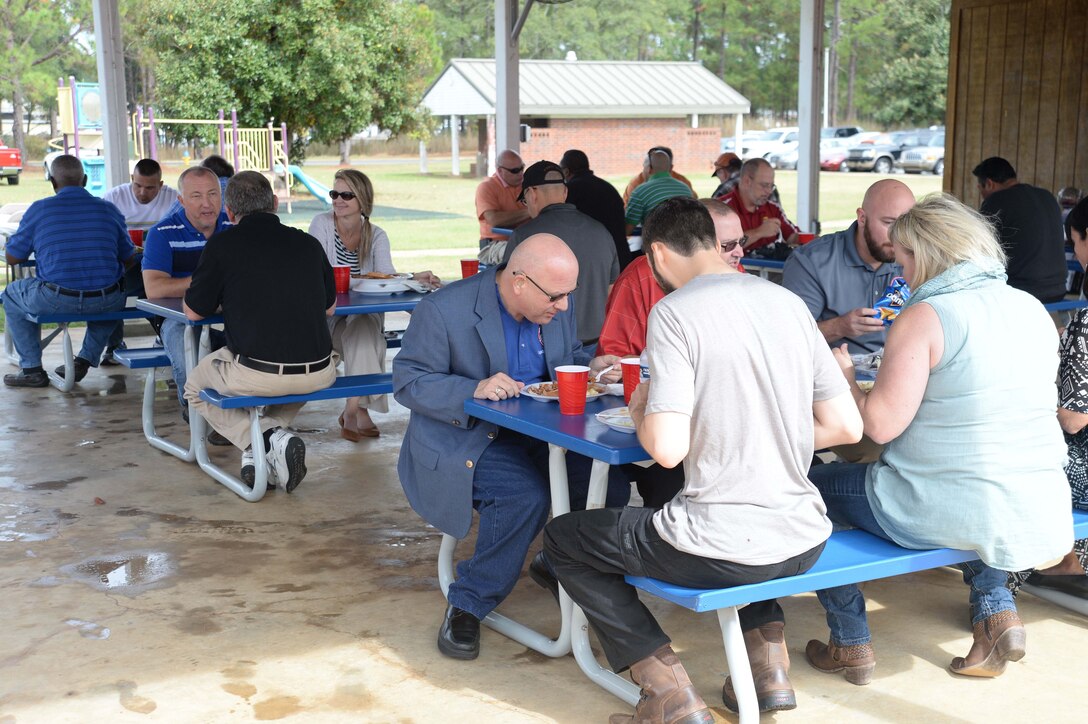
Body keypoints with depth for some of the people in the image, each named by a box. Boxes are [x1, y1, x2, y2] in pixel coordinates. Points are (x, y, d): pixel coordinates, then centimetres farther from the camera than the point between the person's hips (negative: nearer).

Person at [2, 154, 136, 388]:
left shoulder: (39, 209, -1)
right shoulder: (109, 210, 5)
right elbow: (129, 259, 13)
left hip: (56, 300, -2)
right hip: (105, 302, 2)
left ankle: (32, 369, 25)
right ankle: (85, 360, 29)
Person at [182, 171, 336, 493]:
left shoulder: (222, 244, -2)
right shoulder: (309, 243, 8)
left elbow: (193, 312, 7)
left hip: (257, 375, -4)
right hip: (319, 374, 4)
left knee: (195, 388, 27)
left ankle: (266, 439, 4)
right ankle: (263, 441, 19)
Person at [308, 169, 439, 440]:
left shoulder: (376, 236, 6)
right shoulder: (322, 224, -2)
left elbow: (387, 276, -9)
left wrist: (413, 278, -31)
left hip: (365, 318, 2)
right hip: (327, 318, -2)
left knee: (363, 327, -31)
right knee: (360, 328, -31)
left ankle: (353, 409, -25)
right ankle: (359, 410, -25)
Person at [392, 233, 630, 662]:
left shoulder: (557, 309, 3)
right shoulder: (444, 310, -16)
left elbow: (568, 357, 19)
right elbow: (407, 382, -15)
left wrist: (590, 368, -6)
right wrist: (474, 390, -31)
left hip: (538, 434, 6)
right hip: (463, 441, -6)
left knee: (609, 481, -16)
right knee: (524, 495, -33)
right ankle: (467, 605, -12)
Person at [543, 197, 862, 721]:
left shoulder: (674, 311, -12)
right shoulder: (788, 302, 6)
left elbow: (668, 448, -18)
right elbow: (846, 427, 7)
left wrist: (641, 410, 3)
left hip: (720, 551, -6)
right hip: (805, 544, 6)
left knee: (561, 539, 16)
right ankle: (768, 661, 23)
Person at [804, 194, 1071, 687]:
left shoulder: (924, 316, -15)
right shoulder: (1032, 308, 7)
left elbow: (881, 424, -18)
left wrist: (845, 379, 1)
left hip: (948, 513, -7)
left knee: (807, 484, 11)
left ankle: (850, 643, 18)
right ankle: (995, 608, 25)